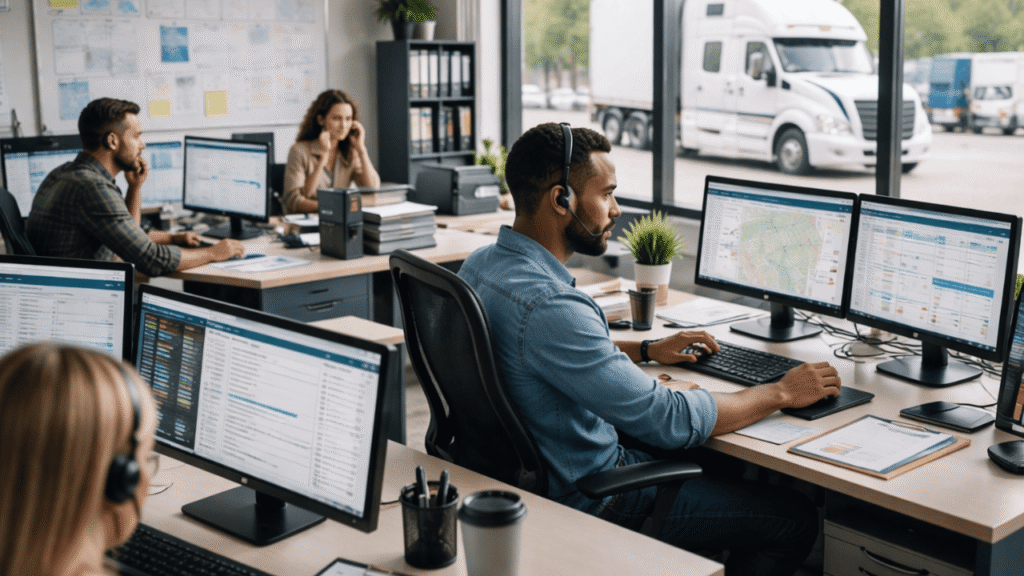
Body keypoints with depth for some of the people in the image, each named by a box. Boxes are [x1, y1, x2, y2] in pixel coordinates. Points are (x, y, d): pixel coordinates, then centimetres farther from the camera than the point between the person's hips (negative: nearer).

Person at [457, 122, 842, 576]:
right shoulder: (549, 306, -33)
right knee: (795, 516, 1)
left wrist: (646, 350, 14)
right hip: (589, 499, -10)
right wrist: (782, 393, -13)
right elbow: (672, 421, -27)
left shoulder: (480, 265, -1)